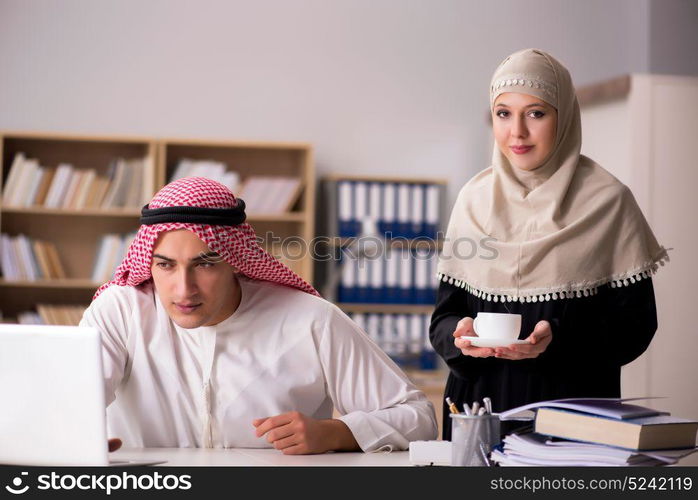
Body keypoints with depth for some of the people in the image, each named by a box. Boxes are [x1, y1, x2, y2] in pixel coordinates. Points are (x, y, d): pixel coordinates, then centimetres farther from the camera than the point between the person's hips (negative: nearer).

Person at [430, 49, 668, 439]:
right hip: (480, 405, 3)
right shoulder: (475, 199, 5)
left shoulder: (607, 201, -5)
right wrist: (460, 335, -16)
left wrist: (557, 338, -22)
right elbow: (445, 314, 6)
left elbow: (635, 323, -6)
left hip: (573, 409, -3)